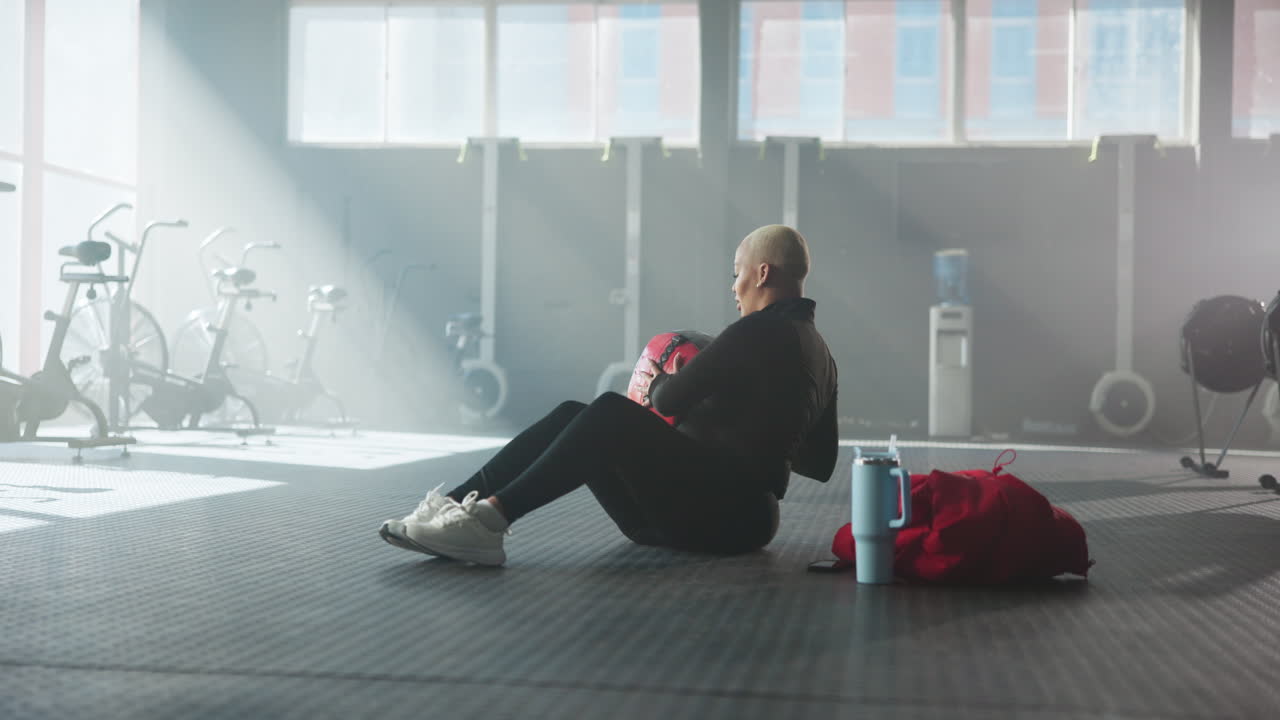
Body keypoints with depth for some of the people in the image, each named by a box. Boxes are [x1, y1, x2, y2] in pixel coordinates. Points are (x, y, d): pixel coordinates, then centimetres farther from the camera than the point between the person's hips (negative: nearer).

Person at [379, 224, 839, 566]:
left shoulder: (759, 332, -11)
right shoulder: (818, 353, 19)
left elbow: (670, 400, -12)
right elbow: (821, 464, 24)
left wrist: (658, 383, 10)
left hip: (724, 514, -10)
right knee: (570, 417, 1)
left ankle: (489, 518, -30)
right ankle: (454, 506, -11)